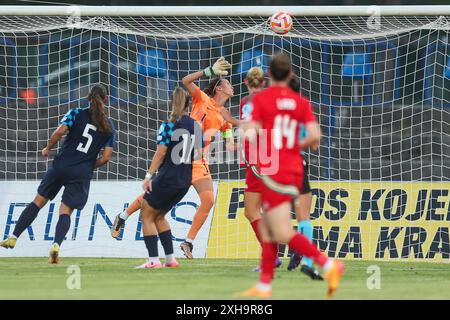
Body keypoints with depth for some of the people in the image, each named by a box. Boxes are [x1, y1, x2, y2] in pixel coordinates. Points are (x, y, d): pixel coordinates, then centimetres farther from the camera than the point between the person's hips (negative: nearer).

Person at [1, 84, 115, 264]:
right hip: (82, 175, 0)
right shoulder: (109, 127, 6)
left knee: (38, 201, 11)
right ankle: (56, 244, -24)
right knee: (66, 211, 2)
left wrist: (48, 148, 3)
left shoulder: (76, 114, 2)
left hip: (61, 166, 0)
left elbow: (60, 131, -13)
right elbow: (105, 157, 2)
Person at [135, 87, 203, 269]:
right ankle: (170, 258, 16)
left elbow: (160, 153, -14)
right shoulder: (197, 127, 7)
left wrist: (149, 175, -11)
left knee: (147, 216, 6)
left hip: (166, 179, -7)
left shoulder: (168, 126, -11)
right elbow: (199, 154, 10)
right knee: (159, 216, 22)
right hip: (185, 182, 7)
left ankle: (153, 260, -3)